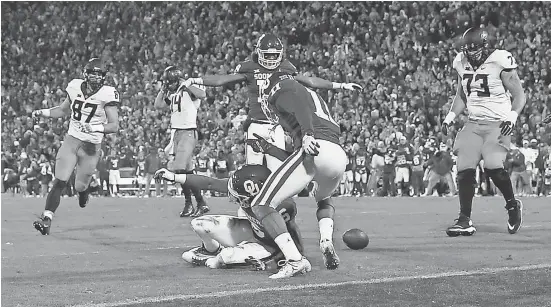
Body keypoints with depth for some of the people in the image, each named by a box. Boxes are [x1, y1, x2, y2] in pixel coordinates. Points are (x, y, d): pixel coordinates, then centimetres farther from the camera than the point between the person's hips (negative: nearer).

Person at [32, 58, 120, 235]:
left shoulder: (107, 95, -10)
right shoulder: (75, 87, 3)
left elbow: (114, 126, -13)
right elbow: (64, 110, 22)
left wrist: (95, 128, -29)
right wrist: (44, 113, 7)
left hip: (91, 146, -2)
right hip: (71, 140, 2)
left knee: (80, 187, 5)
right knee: (59, 182, -11)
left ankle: (84, 191, 43)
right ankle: (47, 219, -11)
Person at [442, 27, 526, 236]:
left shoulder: (500, 62, -10)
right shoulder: (462, 63, 8)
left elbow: (519, 95, -5)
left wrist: (513, 116, -22)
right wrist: (450, 116, 8)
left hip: (498, 123, -5)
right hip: (473, 123, 6)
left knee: (493, 165, -24)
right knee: (464, 169, -7)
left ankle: (512, 205, 2)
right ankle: (465, 221, 1)